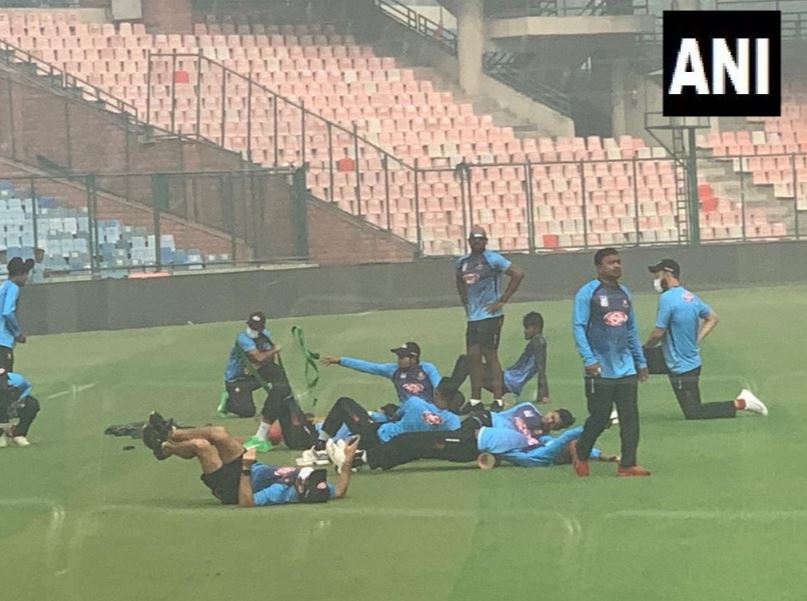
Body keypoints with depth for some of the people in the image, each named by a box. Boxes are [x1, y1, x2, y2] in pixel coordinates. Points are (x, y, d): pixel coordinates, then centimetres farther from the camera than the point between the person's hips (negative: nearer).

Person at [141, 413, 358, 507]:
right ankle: (171, 433, 27)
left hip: (234, 488, -8)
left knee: (200, 445, -12)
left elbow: (245, 502, -41)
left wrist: (246, 468, -46)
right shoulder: (319, 488, -22)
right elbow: (340, 491, -2)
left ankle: (164, 447, 22)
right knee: (218, 433, 3)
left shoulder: (282, 492, -40)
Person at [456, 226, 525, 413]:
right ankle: (475, 400, 16)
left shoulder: (492, 259, -9)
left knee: (490, 356, -6)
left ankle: (498, 401, -1)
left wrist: (502, 300, -13)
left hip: (490, 316, -7)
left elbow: (518, 274, -14)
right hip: (472, 317, 7)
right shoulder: (462, 262, 11)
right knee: (473, 357, 8)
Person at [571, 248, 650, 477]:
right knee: (600, 417, 0)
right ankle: (581, 451, 24)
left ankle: (627, 464, 3)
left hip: (626, 369, 6)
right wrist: (589, 359, -19)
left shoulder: (624, 294, 14)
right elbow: (579, 327, -10)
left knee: (630, 416, -1)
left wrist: (641, 361, 17)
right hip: (601, 370, -6)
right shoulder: (588, 293, -6)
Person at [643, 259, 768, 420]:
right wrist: (695, 341, 12)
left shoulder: (666, 298, -20)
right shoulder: (691, 297, 5)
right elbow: (712, 318, 14)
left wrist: (643, 349, -1)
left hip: (681, 368, -9)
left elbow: (658, 333, -19)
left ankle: (739, 404, -5)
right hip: (693, 362, 9)